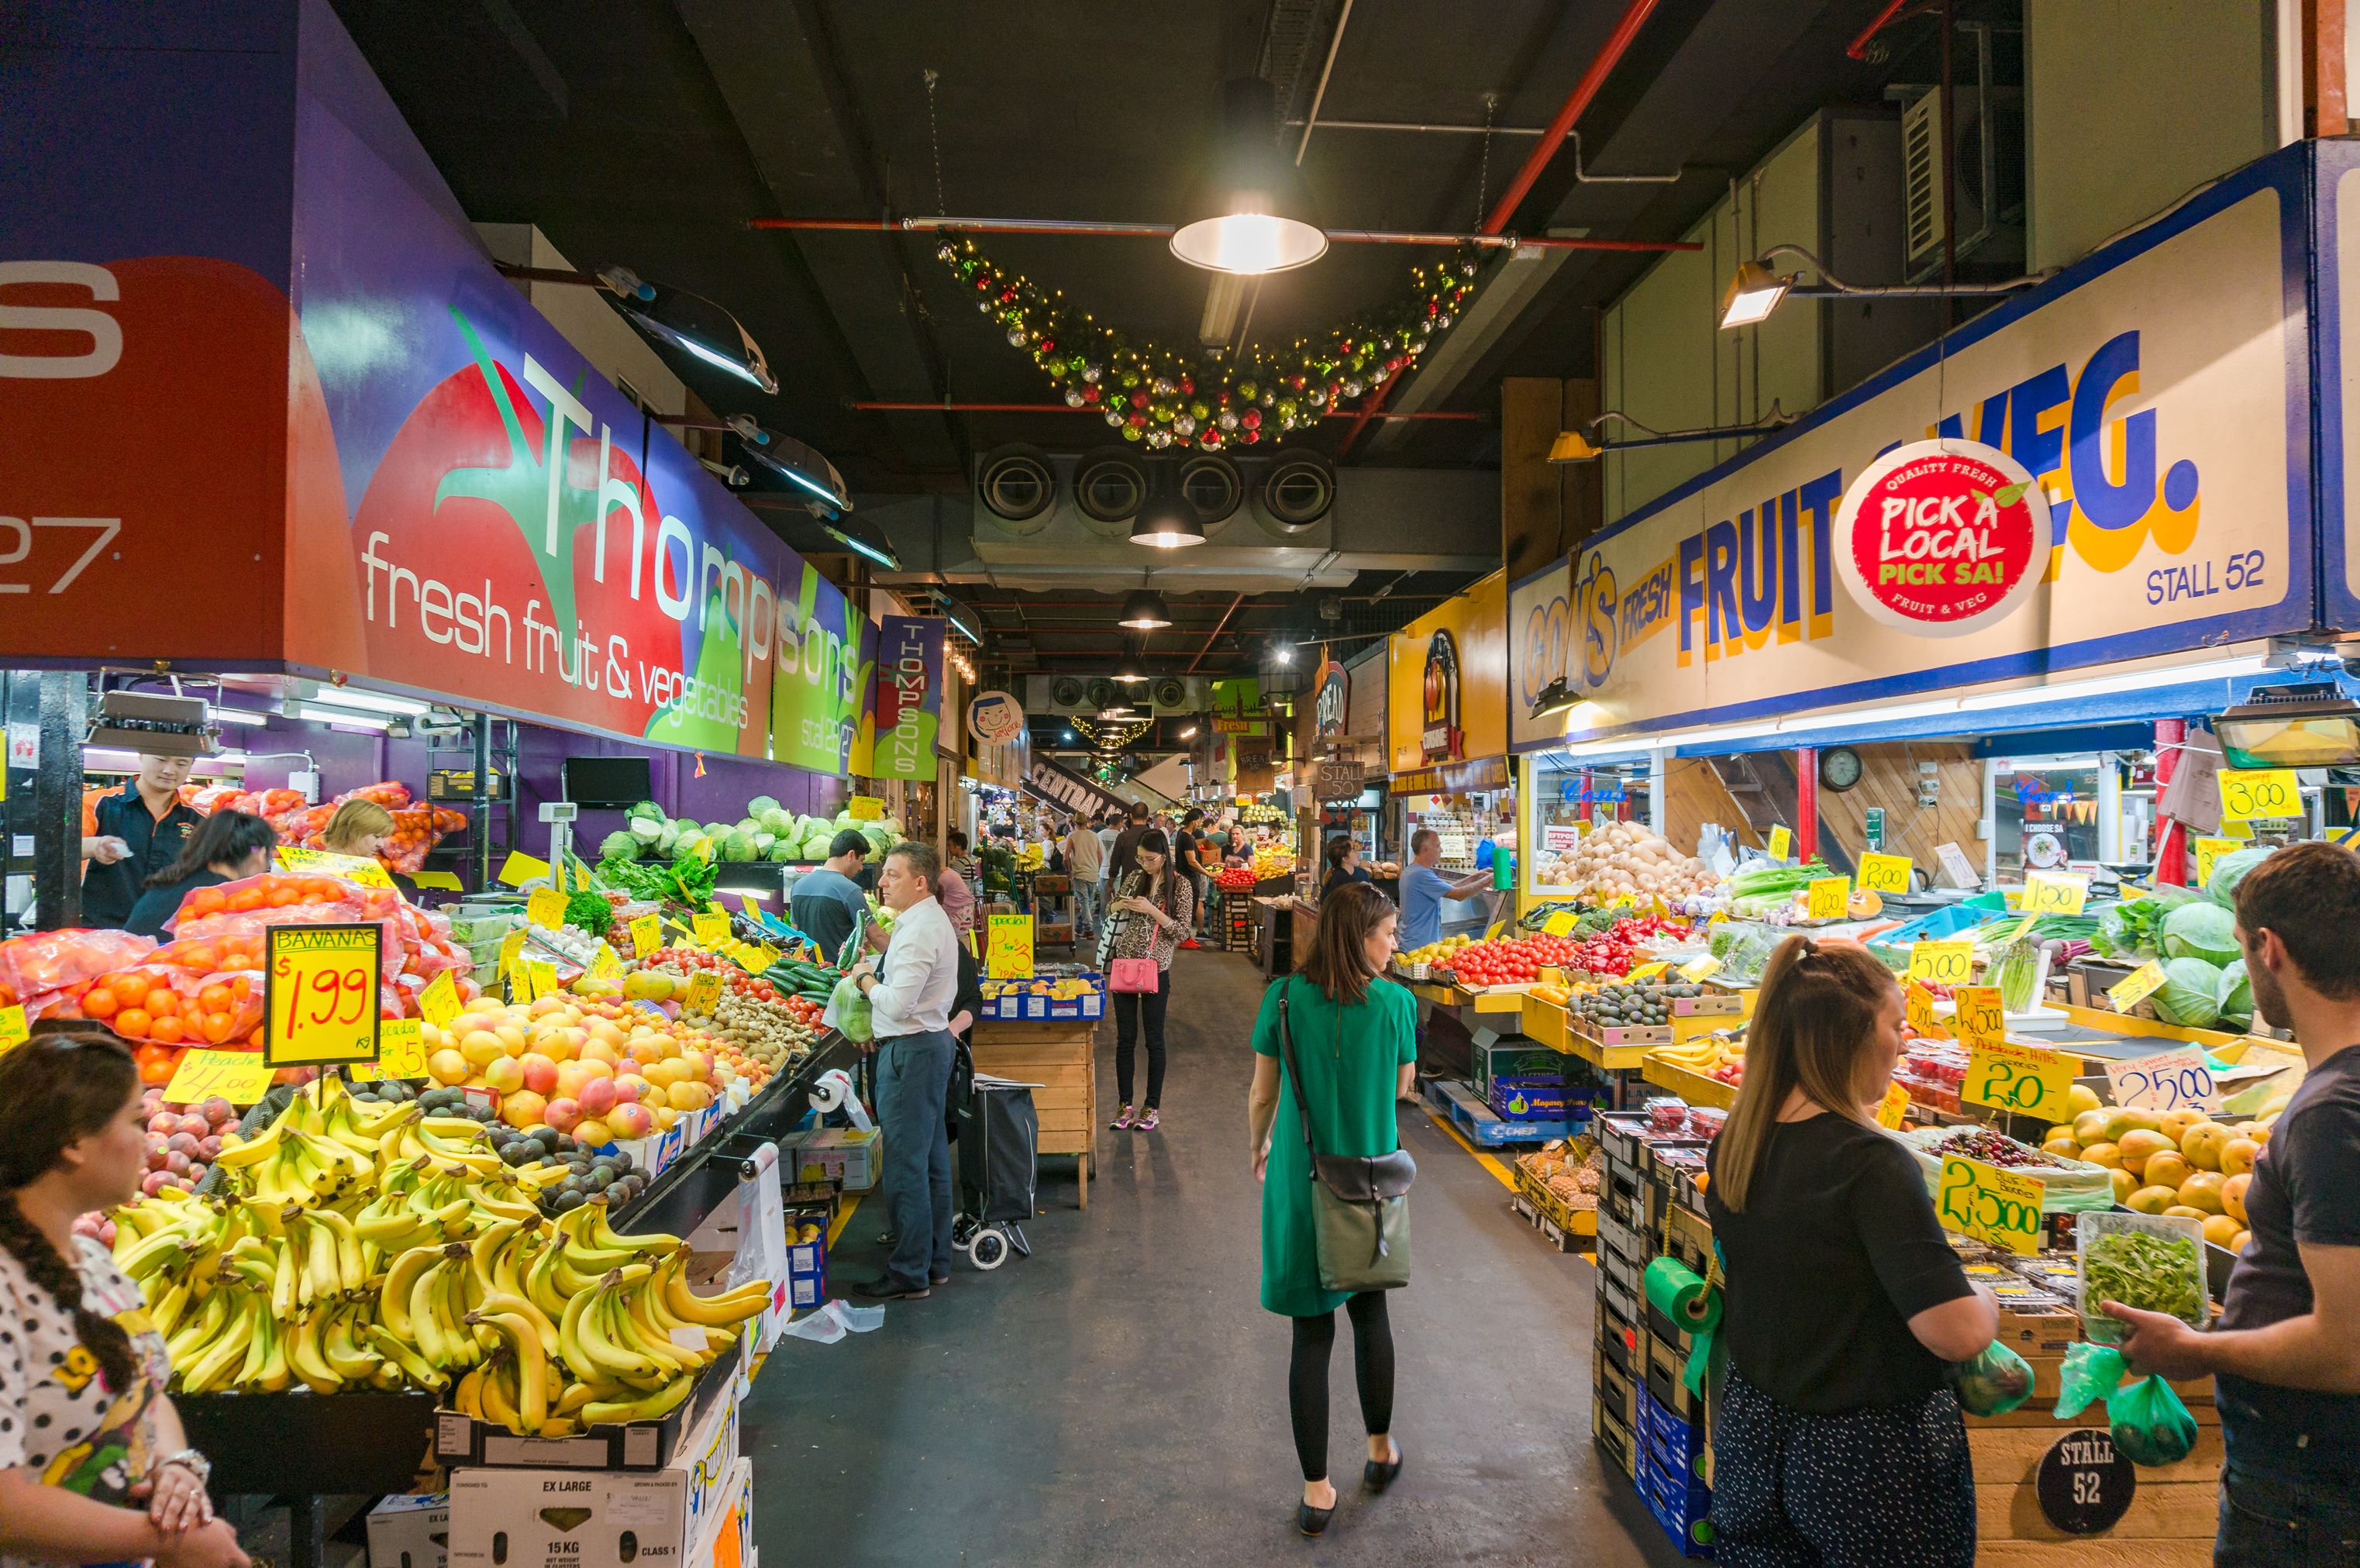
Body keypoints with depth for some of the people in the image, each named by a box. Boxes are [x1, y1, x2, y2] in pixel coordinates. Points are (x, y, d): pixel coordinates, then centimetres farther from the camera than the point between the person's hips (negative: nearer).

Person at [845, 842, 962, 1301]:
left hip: (911, 1052, -11)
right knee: (932, 1160, 16)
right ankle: (936, 1261, 25)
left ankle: (909, 1274, 3)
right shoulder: (933, 919, 13)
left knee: (905, 1165, -4)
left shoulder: (918, 931, -20)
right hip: (934, 1042, 11)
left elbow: (898, 1004, -25)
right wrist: (875, 968, 10)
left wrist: (867, 980, -9)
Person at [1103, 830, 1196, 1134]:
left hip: (1156, 969, -4)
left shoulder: (1180, 885, -5)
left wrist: (1152, 910, -18)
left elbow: (1184, 930, -9)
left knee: (1154, 1039, 4)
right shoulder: (1134, 878, 8)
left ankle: (1152, 1107, 14)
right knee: (1125, 1037, 7)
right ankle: (1125, 1105, 16)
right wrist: (1119, 906, -3)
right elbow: (1115, 914, 21)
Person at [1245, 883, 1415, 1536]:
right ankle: (1381, 1448, 39)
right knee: (1370, 1312, 22)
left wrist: (1258, 1148, 16)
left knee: (1312, 1332, 8)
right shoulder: (1395, 1002, -11)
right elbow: (1402, 1086, 4)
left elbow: (1262, 1094, -2)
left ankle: (1317, 1489, 16)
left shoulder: (1284, 998, -10)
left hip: (1301, 1182, 0)